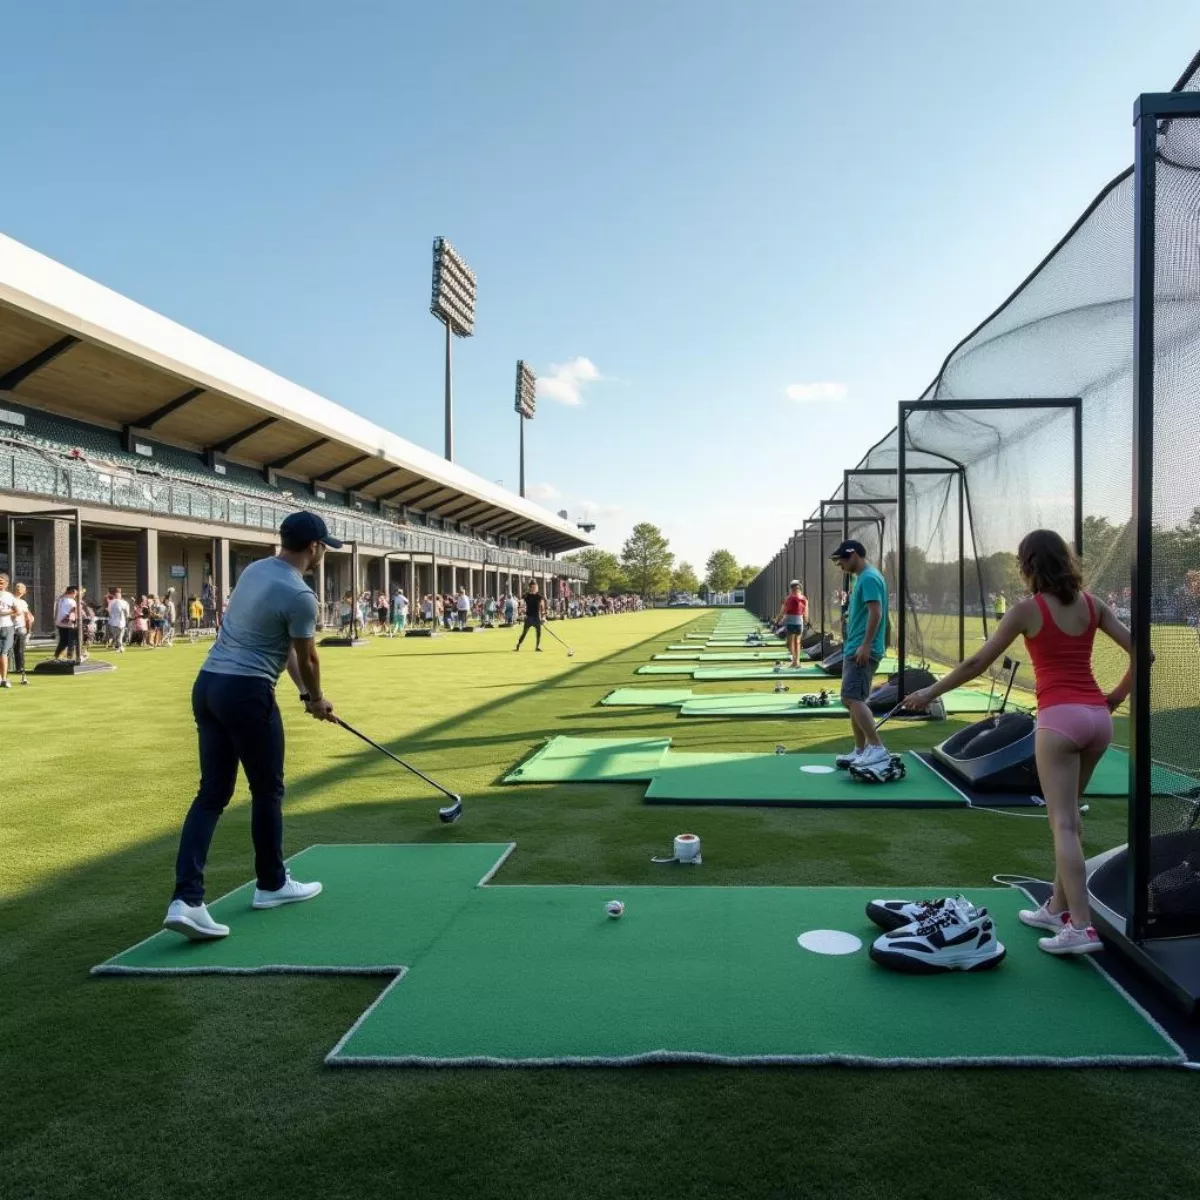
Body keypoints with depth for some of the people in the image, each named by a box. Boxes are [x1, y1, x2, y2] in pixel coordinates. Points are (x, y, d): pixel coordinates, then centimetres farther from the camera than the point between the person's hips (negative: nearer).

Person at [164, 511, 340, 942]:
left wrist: (304, 692, 21)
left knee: (212, 793, 7)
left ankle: (186, 899, -2)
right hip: (247, 692, -8)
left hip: (207, 684, 8)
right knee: (267, 790, 9)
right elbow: (306, 658, -2)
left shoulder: (254, 570, 13)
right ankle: (271, 884, 24)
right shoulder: (300, 596, -15)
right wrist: (317, 699, 17)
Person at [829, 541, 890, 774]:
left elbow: (876, 613, -21)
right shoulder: (862, 578, 18)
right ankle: (861, 751, 17)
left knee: (853, 698, -17)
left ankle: (877, 749, -19)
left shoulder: (869, 578, -12)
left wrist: (865, 645, -24)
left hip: (862, 650, -11)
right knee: (852, 700, 12)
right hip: (854, 649, 11)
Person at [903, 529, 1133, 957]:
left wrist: (931, 692, 5)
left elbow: (978, 663, -4)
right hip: (1096, 716, 6)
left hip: (1060, 718, -6)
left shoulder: (1028, 609, -5)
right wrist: (1118, 696, 18)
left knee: (1064, 824, -3)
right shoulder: (1092, 603, 9)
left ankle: (1081, 926, -7)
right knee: (1066, 816, 18)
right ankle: (1059, 908, 26)